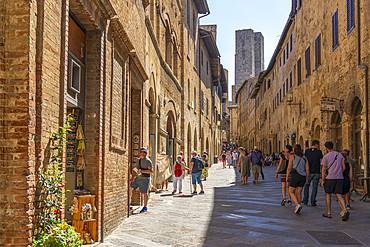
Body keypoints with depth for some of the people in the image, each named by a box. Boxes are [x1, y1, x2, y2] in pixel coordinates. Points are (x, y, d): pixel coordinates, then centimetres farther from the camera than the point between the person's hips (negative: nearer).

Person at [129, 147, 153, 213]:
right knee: (130, 188, 5)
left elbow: (151, 171, -13)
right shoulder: (138, 160, 15)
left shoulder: (148, 161, -7)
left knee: (144, 193, -4)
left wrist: (142, 171, -22)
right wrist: (132, 177, 10)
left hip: (144, 178, -8)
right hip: (138, 178, 8)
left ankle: (145, 207, 5)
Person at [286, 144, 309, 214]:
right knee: (299, 193, 12)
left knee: (291, 192, 9)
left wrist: (287, 177, 2)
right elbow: (307, 169, 6)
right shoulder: (304, 158, 9)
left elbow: (289, 168, -7)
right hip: (303, 177, 4)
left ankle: (298, 205, -12)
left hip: (295, 175, -4)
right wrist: (306, 179, 13)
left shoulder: (292, 157, -2)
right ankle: (297, 209, 11)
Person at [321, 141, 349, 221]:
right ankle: (345, 211, -19)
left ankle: (329, 213, 13)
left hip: (330, 178, -4)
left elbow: (324, 169, -6)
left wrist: (323, 180, -1)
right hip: (339, 178, 4)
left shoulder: (326, 157, -4)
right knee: (339, 195, 2)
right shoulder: (340, 155, 9)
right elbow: (344, 167, 8)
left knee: (328, 195, 10)